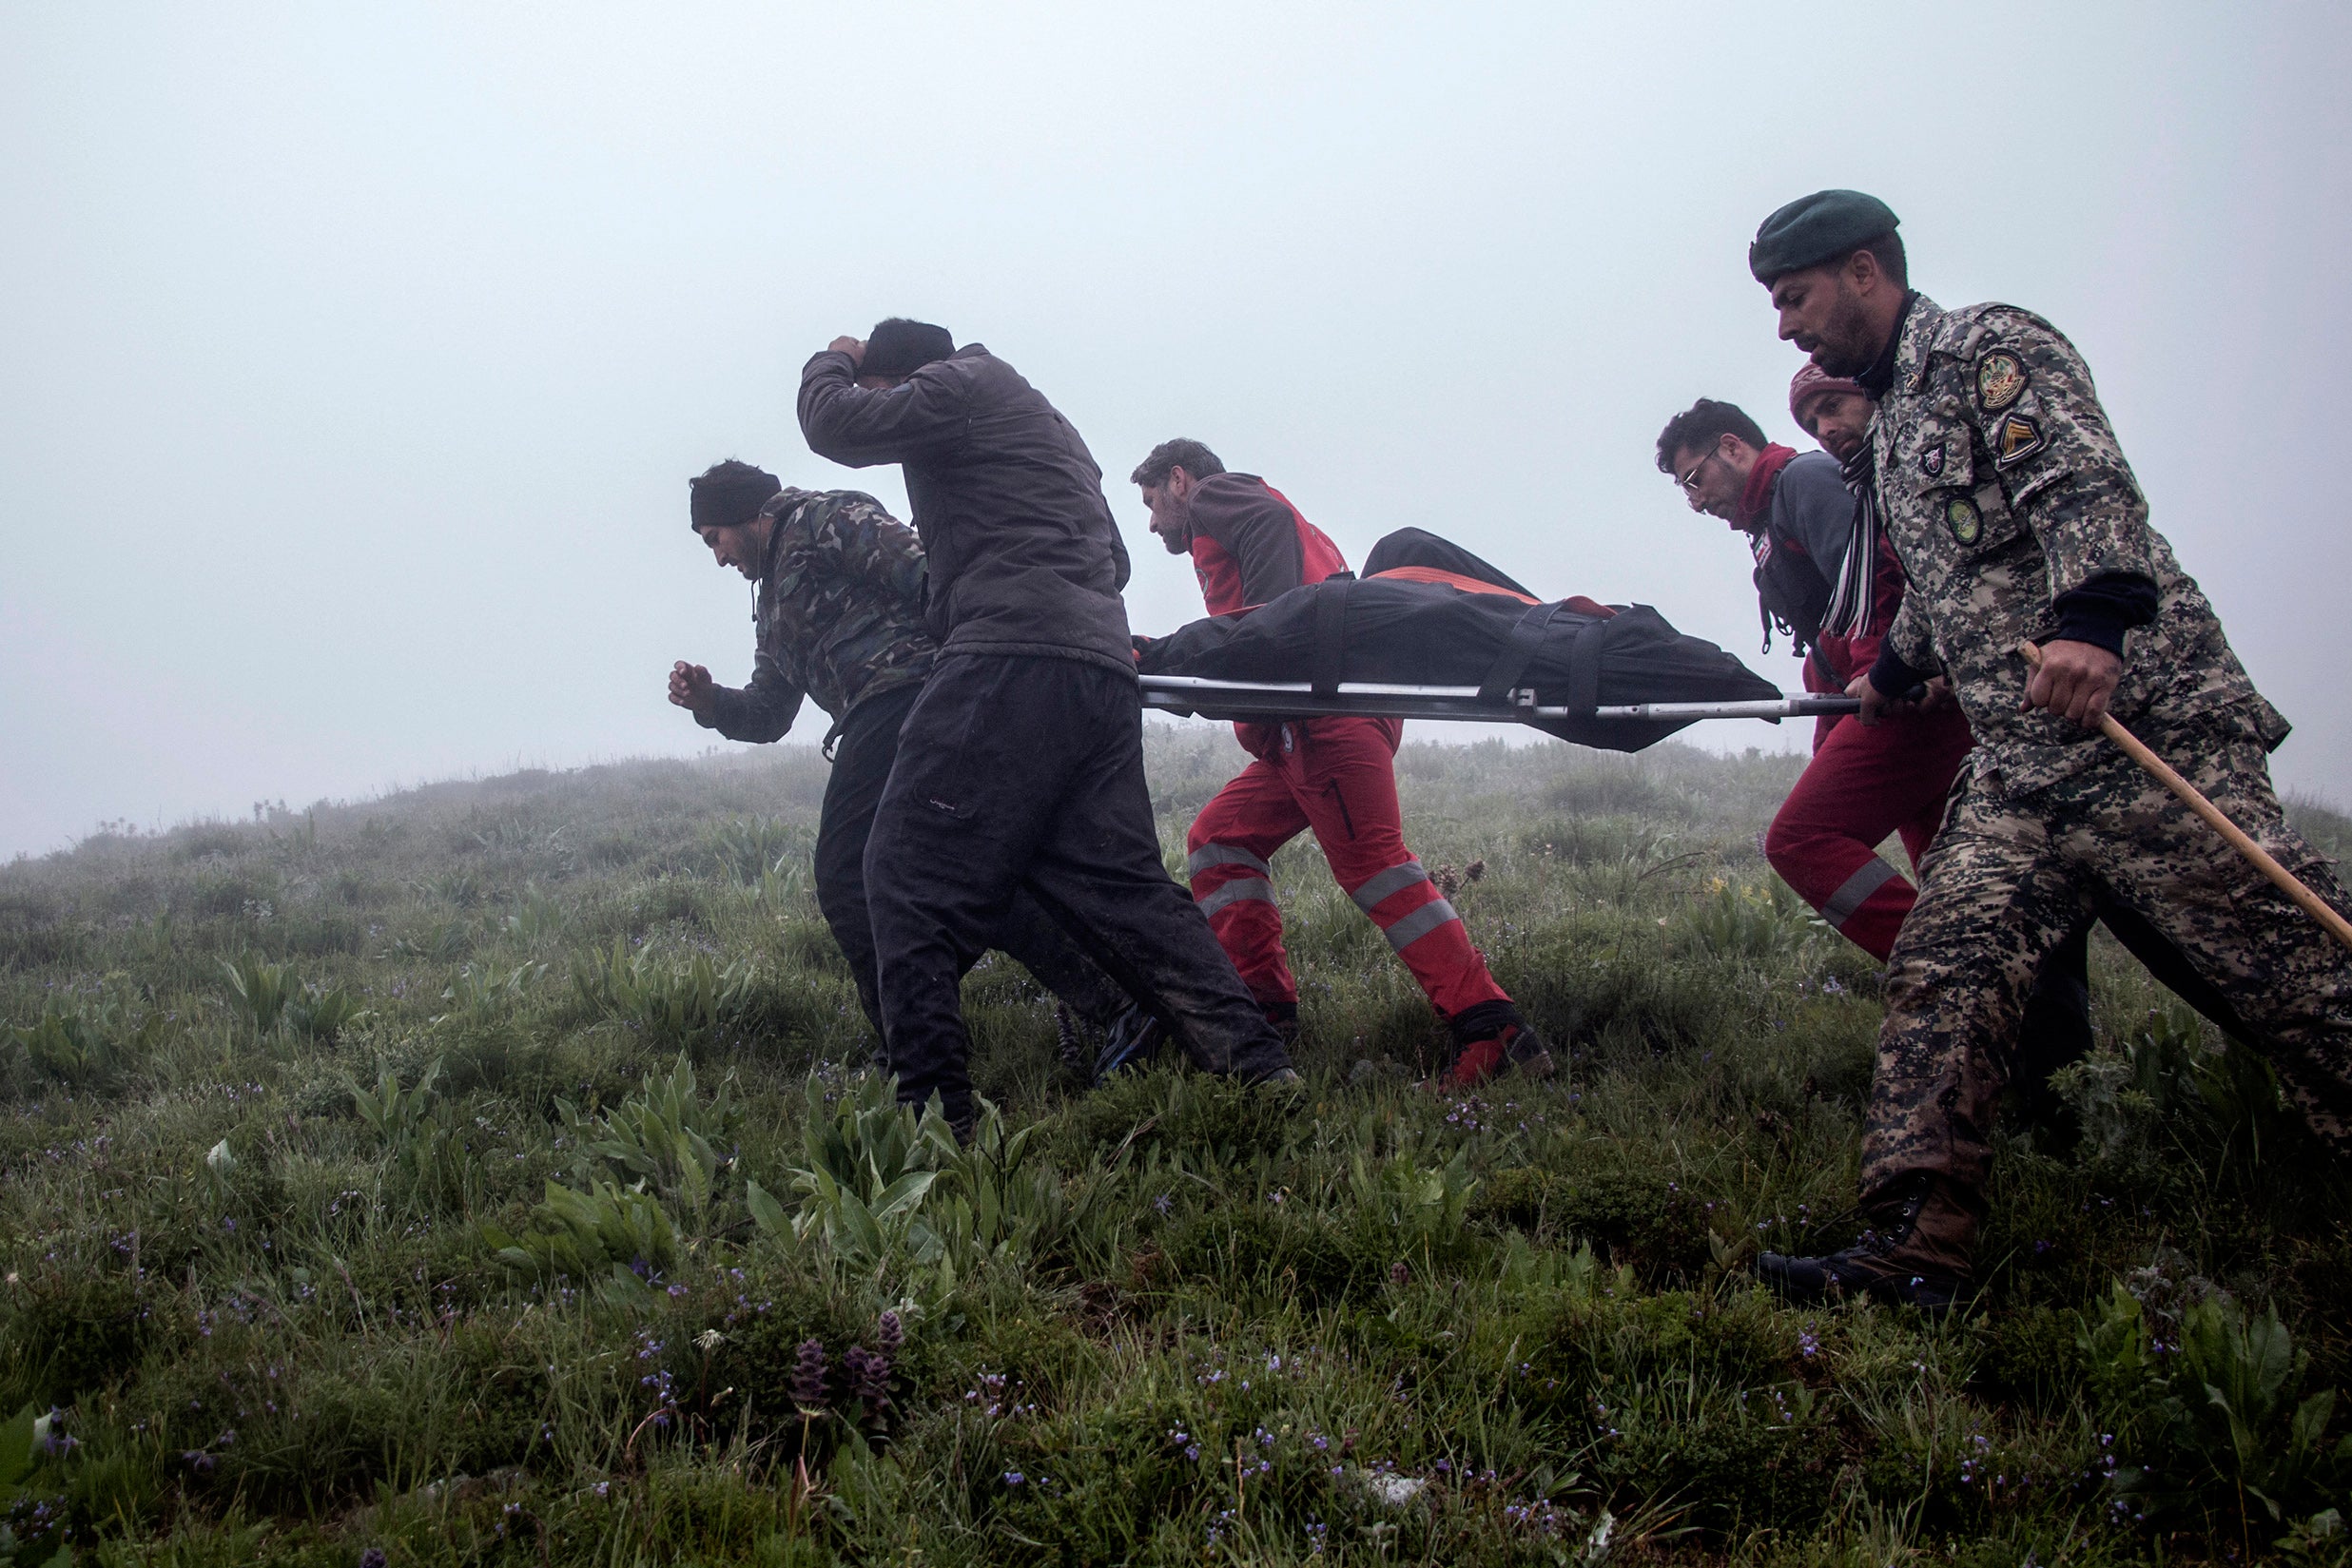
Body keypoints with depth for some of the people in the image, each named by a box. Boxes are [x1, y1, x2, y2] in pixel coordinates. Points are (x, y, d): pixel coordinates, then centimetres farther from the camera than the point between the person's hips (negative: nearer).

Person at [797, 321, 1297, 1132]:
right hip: (1103, 671, 9)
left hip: (1014, 657, -9)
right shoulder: (1039, 418, 34)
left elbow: (836, 424, -1)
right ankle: (1258, 1068, -6)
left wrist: (833, 365, 21)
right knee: (1120, 883, 5)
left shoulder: (961, 383, 7)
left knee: (910, 874, -7)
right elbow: (1111, 558, 36)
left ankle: (931, 1105, -15)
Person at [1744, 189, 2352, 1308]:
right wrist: (1892, 673, 51)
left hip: (2150, 729, -9)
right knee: (1940, 974, -7)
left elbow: (2088, 487, -21)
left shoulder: (1991, 348, -4)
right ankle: (1914, 1257, -10)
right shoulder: (1893, 418, 24)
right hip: (2014, 774, 9)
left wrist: (2091, 618, -37)